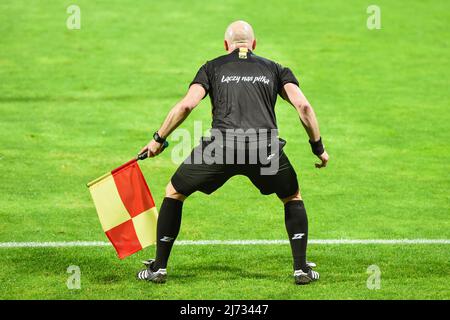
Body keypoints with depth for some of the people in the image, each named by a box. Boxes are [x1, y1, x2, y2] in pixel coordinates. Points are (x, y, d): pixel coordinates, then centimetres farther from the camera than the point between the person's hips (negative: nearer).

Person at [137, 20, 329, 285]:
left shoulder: (213, 67, 20)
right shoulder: (275, 69, 23)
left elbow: (187, 105, 7)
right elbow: (303, 106, 10)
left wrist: (159, 139, 16)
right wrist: (319, 147, 19)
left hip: (220, 146, -1)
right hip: (266, 149, 1)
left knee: (174, 193, 21)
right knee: (293, 198, 28)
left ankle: (159, 268, 20)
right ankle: (301, 268, 18)